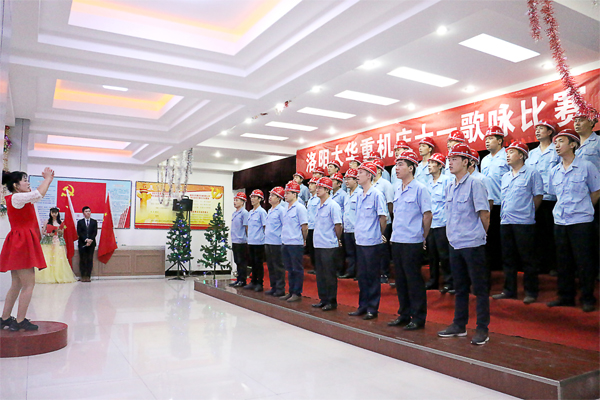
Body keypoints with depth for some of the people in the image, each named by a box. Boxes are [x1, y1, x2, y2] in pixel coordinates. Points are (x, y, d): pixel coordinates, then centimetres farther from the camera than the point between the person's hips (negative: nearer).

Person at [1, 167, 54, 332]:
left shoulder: (18, 199, 16)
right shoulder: (16, 198, -13)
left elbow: (38, 195, 25)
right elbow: (38, 194, -23)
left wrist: (48, 180, 16)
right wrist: (47, 179, -8)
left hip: (19, 245, 10)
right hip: (22, 244, -10)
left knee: (17, 284, 14)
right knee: (29, 284, -7)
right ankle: (20, 321, -2)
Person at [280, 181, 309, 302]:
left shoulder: (300, 208, -11)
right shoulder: (287, 209, 14)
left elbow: (304, 226, -11)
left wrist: (303, 240, -4)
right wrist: (284, 238, 17)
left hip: (295, 243, -8)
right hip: (285, 243, 8)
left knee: (297, 269, 1)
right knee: (290, 269, 14)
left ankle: (297, 293, 9)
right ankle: (291, 292, 22)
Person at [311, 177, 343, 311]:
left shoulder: (333, 205, -12)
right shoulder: (319, 205, 13)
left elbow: (338, 225, -12)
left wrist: (337, 240, -2)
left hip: (329, 246, -8)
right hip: (318, 245, 8)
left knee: (330, 275, 0)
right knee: (320, 274, 13)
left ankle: (332, 301, 9)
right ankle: (323, 299, 24)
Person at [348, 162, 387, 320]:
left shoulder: (376, 194, -11)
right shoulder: (360, 196, 12)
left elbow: (383, 217, -8)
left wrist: (380, 235, 1)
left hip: (372, 242, -7)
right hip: (360, 242, 8)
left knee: (372, 276, 1)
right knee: (362, 276, 13)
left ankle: (373, 309, 11)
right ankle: (363, 306, 23)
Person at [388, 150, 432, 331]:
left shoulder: (419, 188, -8)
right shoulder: (397, 191, 12)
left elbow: (427, 214, -8)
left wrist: (423, 238, -4)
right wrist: (395, 234, 15)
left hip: (412, 242, -7)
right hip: (396, 241, 7)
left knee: (414, 280, 0)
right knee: (401, 280, 13)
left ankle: (418, 318, 12)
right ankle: (404, 314, 24)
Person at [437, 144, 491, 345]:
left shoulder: (474, 184, -10)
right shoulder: (449, 187, 11)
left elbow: (484, 214, -9)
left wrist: (479, 235, 2)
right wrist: (454, 235, 16)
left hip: (472, 244, -7)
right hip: (455, 244, 7)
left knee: (480, 288, 2)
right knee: (460, 288, 15)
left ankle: (482, 329, 12)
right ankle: (459, 325, 26)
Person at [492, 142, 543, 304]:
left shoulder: (531, 173, -3)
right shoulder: (505, 177, 16)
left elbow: (538, 196, -3)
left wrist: (528, 212, 0)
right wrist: (503, 215, 14)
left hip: (524, 222, -6)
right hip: (505, 222, 7)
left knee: (527, 259, 0)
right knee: (508, 258, 11)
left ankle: (531, 292, 11)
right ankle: (509, 290, 20)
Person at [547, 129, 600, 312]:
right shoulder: (554, 171, 9)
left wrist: (582, 209, 6)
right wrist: (565, 209, 11)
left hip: (581, 222, -5)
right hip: (560, 221, 5)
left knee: (584, 262, 0)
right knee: (563, 262, 10)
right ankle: (566, 296, 21)